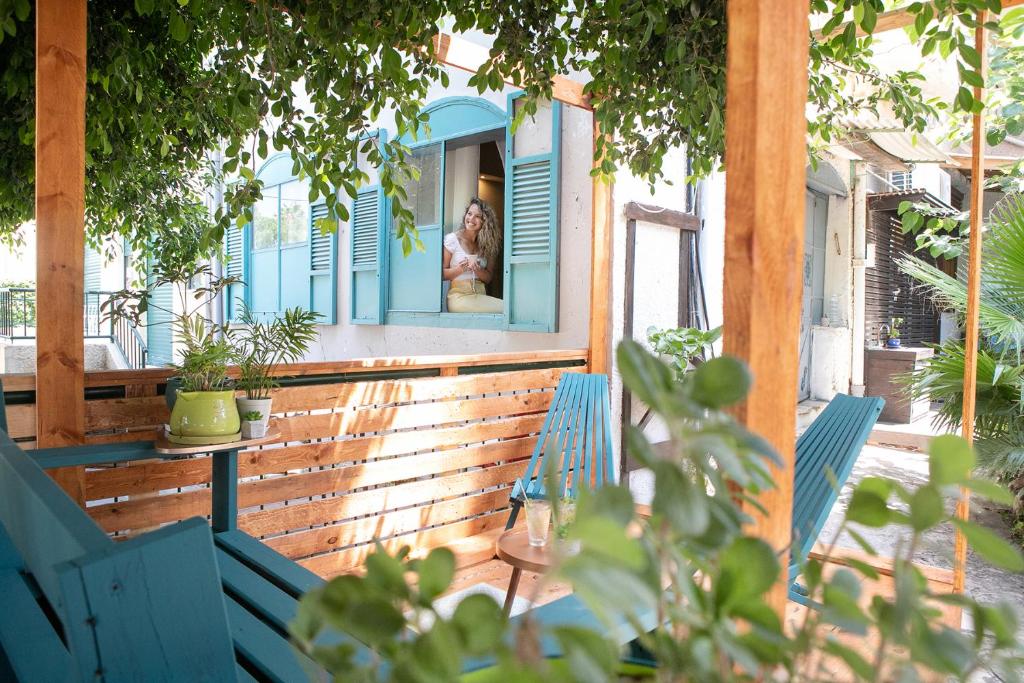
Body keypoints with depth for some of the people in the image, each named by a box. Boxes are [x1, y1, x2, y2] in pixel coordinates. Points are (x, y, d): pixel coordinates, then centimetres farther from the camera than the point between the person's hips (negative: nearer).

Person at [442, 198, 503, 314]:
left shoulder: (487, 244, 12)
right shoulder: (452, 239, 1)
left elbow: (488, 278, 10)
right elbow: (442, 273, 2)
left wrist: (477, 270, -12)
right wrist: (459, 269, -18)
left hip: (480, 296, 5)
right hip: (458, 296, -5)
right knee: (504, 309, -27)